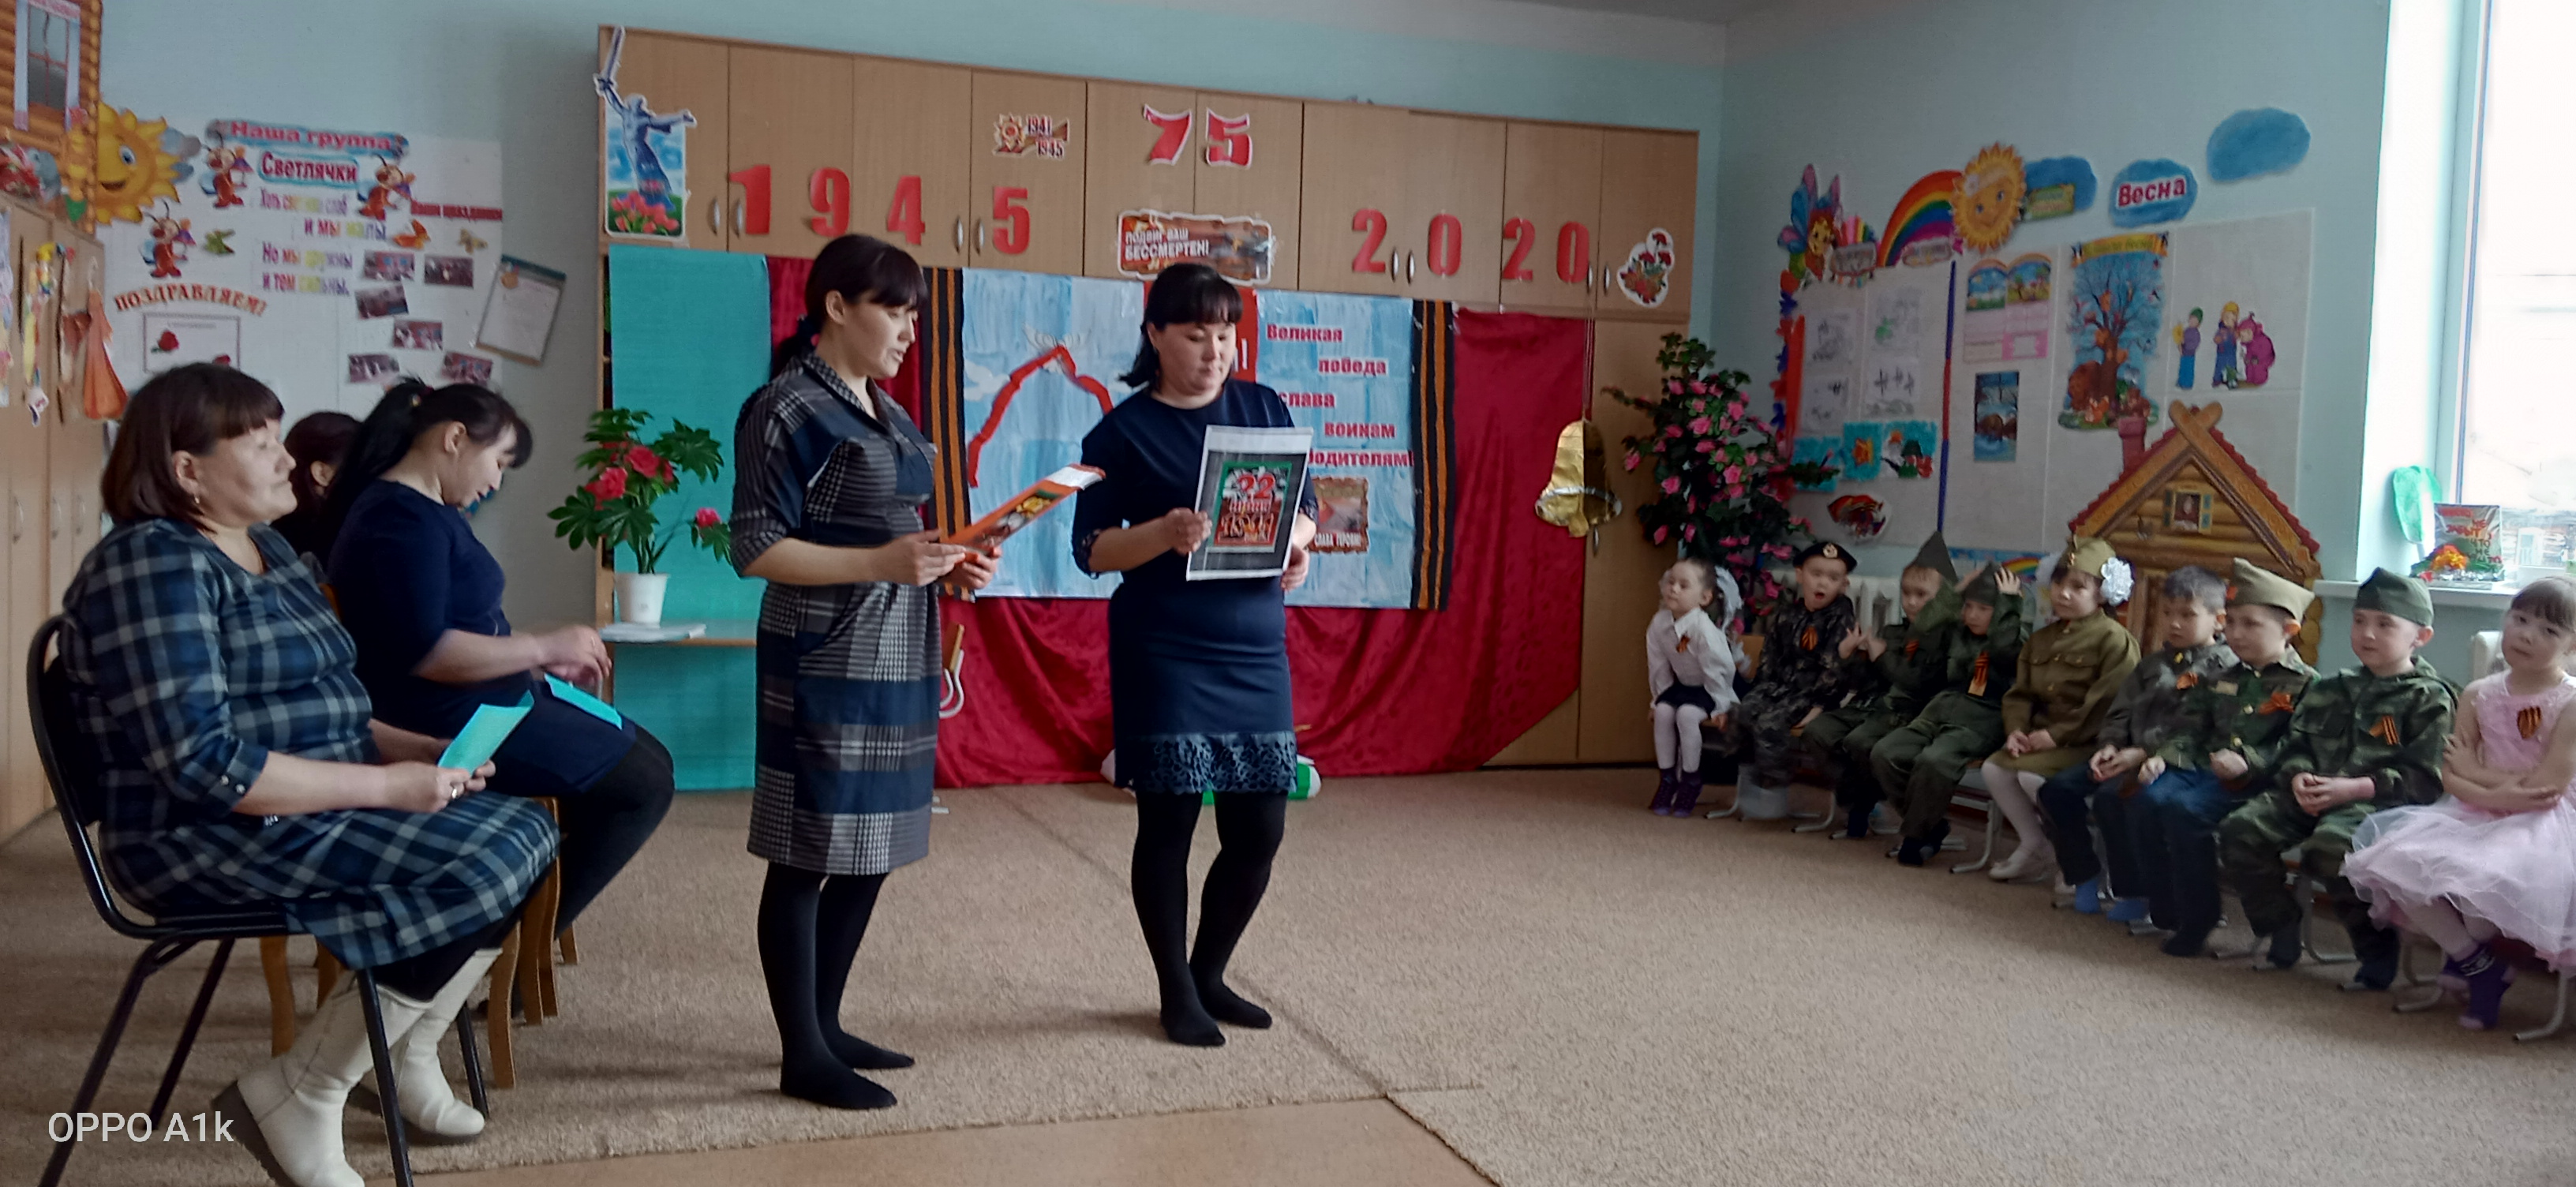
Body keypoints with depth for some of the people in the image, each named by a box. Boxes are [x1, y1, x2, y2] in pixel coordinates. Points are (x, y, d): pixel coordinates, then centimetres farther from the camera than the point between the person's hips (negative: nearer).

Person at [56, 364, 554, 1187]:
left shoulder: (269, 551, 14)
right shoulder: (154, 565, -16)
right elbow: (204, 765, -25)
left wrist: (424, 751, 2)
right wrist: (389, 786, -23)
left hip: (322, 807, 9)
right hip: (212, 840, -9)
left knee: (525, 830, -1)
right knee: (488, 862, -22)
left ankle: (407, 1055, 11)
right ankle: (297, 1101, -9)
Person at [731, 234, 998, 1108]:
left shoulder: (888, 413, 15)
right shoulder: (789, 409, -10)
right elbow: (755, 549, -15)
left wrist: (951, 563, 5)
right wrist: (884, 561, -22)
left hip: (896, 665, 9)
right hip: (826, 668, -9)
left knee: (871, 852, 14)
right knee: (807, 857, 0)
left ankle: (825, 1024, 27)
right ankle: (802, 1055, 11)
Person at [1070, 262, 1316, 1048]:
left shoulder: (1263, 408, 8)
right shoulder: (1122, 431, -2)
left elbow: (1304, 505, 14)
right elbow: (1091, 549, -4)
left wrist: (1298, 545, -8)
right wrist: (1163, 534, -22)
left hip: (1255, 651, 4)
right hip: (1164, 654, -4)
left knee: (1259, 828, 6)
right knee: (1168, 820, 2)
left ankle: (1210, 974, 28)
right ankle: (1177, 991, 21)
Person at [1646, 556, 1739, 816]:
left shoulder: (1704, 629, -30)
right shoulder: (1659, 624, -12)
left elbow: (1718, 669, -24)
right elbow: (1658, 666, -1)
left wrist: (1720, 707, -20)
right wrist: (1657, 697, 1)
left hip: (1710, 686, -6)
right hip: (1682, 683, 6)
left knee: (1687, 714, -28)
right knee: (1663, 712, -17)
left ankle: (1690, 780, -11)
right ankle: (1667, 776, -2)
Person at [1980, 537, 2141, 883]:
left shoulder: (2114, 639, -10)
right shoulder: (2041, 639, 15)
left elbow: (2107, 705, -19)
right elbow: (2021, 693, 12)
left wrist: (2056, 735, -21)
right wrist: (2016, 730, -8)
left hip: (2088, 742, -8)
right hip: (2042, 735, 8)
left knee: (2032, 775, -28)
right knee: (1994, 768, -13)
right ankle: (2034, 846, 2)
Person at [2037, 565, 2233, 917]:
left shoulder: (2222, 667, -6)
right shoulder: (2154, 663, 21)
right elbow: (2121, 711, 18)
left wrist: (2144, 753, -22)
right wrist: (2109, 746, -3)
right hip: (2128, 754, 8)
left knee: (2112, 798, -32)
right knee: (2057, 789, -7)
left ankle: (2134, 893, -14)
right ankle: (2084, 875, 8)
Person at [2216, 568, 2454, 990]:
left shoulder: (2429, 698, 2)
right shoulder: (2332, 690, 22)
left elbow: (2422, 777, -7)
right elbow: (2297, 745, 19)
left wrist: (2351, 788, -18)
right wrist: (2299, 777, -5)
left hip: (2375, 801, -6)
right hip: (2312, 795, 6)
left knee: (2329, 846, -37)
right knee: (2240, 831, -16)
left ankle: (2377, 951, -15)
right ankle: (2277, 933, 2)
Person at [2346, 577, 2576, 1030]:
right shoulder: (2481, 695, 6)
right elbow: (2450, 775, 1)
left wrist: (2476, 771, -6)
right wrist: (2494, 793, -20)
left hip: (2539, 827, -5)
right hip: (2476, 815, 6)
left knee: (2483, 876, -36)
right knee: (2395, 861, -18)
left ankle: (2467, 951, 0)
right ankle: (2480, 964, -2)